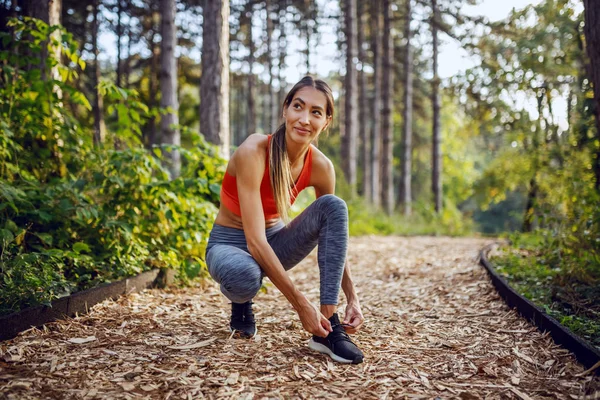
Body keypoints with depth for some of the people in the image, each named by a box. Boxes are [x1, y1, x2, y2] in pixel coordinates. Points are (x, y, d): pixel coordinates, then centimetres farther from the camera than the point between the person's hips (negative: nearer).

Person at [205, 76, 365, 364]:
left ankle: (328, 328, -24)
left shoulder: (320, 167, -13)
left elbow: (335, 233, -2)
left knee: (333, 205, -21)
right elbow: (254, 241, -33)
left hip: (274, 242, 4)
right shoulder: (254, 151, -28)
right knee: (244, 276, -40)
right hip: (230, 245, -4)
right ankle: (240, 305, 1)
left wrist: (352, 300, -12)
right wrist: (302, 305, -34)